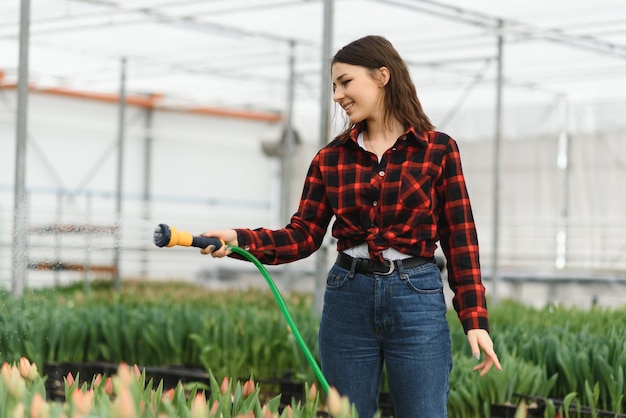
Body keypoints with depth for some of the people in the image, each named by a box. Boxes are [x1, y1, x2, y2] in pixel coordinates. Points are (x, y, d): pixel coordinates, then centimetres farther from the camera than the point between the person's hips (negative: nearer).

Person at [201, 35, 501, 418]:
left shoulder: (438, 149, 0)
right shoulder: (331, 157, 8)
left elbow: (460, 238, -1)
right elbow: (303, 235, 3)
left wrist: (476, 321, -7)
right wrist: (238, 239, -14)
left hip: (418, 299, -3)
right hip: (347, 298, 3)